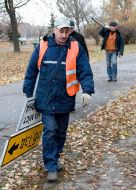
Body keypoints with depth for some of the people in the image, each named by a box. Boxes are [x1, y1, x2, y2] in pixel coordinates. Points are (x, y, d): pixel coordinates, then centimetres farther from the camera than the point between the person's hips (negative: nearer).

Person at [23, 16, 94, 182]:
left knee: (61, 131, 15)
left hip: (65, 99, 2)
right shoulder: (42, 47, -5)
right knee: (50, 130, -8)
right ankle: (51, 167, 1)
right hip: (46, 99, -2)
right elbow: (31, 72, 3)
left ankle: (55, 157, 37)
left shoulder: (76, 49, -4)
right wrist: (28, 93, 5)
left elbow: (85, 72, -5)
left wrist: (87, 90, -20)